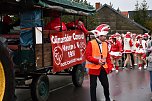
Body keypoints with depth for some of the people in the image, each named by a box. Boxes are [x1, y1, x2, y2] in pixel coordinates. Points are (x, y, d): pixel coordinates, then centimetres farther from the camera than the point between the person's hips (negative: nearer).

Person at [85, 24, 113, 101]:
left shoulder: (105, 44, 7)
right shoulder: (91, 43, -11)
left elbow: (108, 56, 10)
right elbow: (88, 56, -15)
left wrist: (110, 66, 0)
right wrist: (97, 61, -27)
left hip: (103, 68, 5)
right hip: (94, 68, -5)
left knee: (106, 84, 11)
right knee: (93, 85, 4)